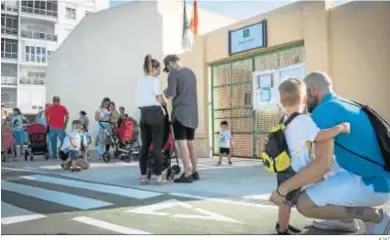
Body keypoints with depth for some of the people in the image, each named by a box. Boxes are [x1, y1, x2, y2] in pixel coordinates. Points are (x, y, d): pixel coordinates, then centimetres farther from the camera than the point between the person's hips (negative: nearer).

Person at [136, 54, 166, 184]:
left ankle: (143, 176, 8)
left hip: (143, 114, 6)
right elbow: (159, 99, -7)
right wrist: (165, 103, 12)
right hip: (155, 113, -6)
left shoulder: (141, 81, 14)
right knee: (157, 146, -5)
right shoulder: (154, 80, -5)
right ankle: (159, 176, -4)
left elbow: (139, 100, 11)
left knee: (144, 145, 7)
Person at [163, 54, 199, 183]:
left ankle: (187, 174, -8)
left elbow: (171, 93, -14)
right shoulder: (191, 72, 17)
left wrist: (165, 93, 8)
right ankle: (195, 171, 18)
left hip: (180, 112, -7)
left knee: (182, 142, -7)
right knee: (190, 141, 13)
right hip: (192, 112, 7)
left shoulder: (174, 73, -6)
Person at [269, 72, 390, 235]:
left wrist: (282, 189, -17)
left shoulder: (324, 110, -14)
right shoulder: (347, 105, 16)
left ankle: (374, 216, -3)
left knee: (304, 204, -13)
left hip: (370, 183, -10)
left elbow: (323, 164, -24)